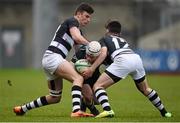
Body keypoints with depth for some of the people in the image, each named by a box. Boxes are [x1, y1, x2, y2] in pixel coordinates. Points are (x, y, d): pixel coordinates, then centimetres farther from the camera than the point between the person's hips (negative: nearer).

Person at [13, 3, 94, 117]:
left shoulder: (79, 31, 26)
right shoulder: (72, 21, -3)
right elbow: (76, 37, -21)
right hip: (53, 57, -10)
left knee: (55, 97, 17)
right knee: (78, 78, -26)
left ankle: (22, 108, 29)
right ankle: (76, 110, -43)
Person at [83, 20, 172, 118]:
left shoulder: (104, 39, 23)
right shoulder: (123, 40, 39)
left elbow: (103, 53, 4)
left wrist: (91, 69, -2)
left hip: (123, 60, -6)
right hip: (136, 58, 6)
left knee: (98, 86, -1)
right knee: (145, 89, 30)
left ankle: (107, 110, -25)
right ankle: (164, 112, 37)